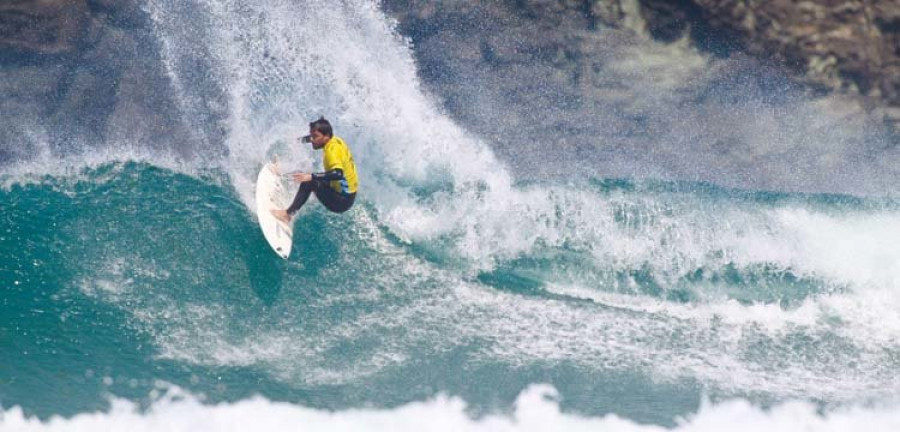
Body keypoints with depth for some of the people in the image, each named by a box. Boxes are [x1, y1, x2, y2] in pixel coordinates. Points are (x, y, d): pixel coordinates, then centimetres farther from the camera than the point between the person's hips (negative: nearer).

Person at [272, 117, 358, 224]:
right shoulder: (335, 140, 1)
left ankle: (288, 213, -24)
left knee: (309, 182, -25)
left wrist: (311, 177, -47)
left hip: (342, 201, -10)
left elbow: (338, 174, -43)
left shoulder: (332, 150, -25)